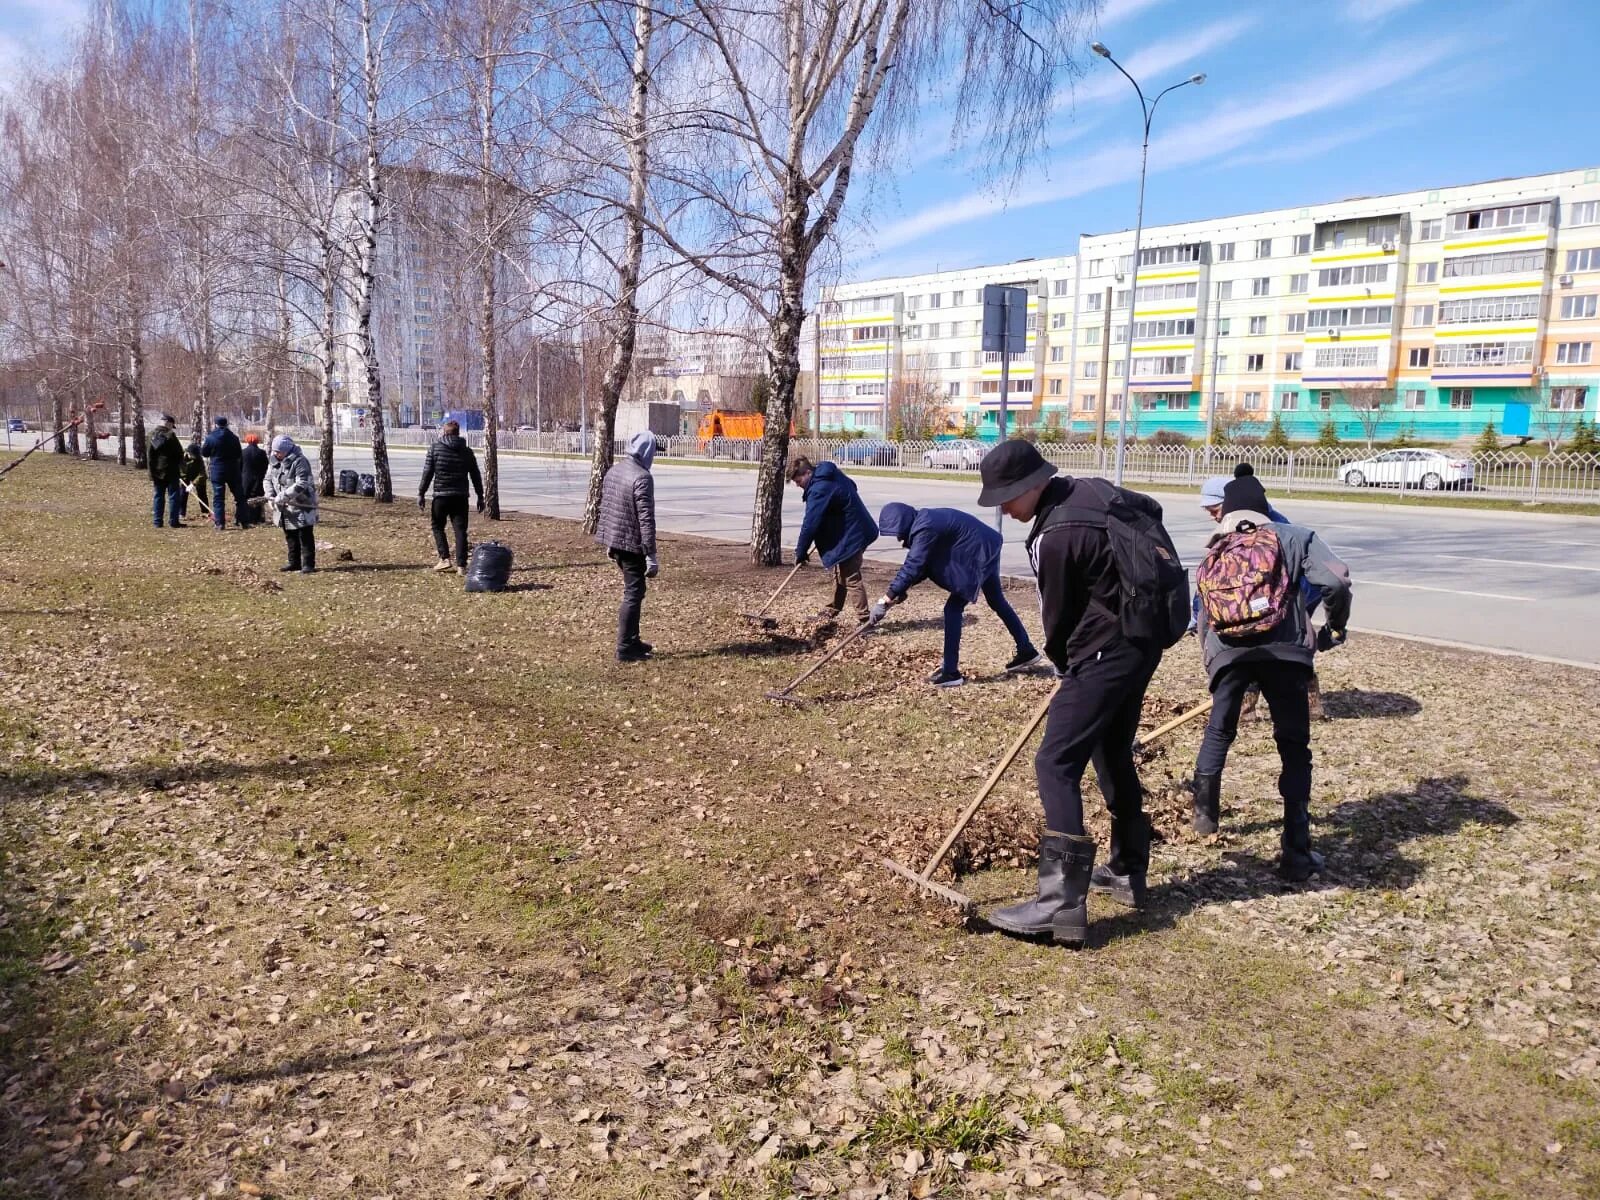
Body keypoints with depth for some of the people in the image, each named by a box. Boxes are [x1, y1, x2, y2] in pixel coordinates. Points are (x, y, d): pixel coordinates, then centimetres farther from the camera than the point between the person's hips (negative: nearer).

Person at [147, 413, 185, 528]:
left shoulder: (152, 436, 5)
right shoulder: (170, 436, -12)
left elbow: (149, 457, 6)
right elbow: (179, 453, -7)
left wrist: (151, 475, 8)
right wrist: (181, 469, 10)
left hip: (157, 472, 6)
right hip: (171, 472, -6)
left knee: (159, 496, 10)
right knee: (174, 496, 0)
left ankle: (157, 522, 11)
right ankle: (173, 521, -2)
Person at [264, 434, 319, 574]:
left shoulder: (300, 462, -19)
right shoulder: (275, 462, 5)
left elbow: (301, 485, -27)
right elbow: (267, 479, 13)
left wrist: (283, 496, -29)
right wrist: (270, 496, -5)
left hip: (301, 506, -8)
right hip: (285, 508, 8)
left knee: (305, 537, -4)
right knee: (290, 537, 16)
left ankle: (308, 564, 1)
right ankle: (294, 562, 26)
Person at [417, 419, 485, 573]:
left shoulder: (435, 448, -1)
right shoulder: (467, 451, 8)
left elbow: (427, 473, -3)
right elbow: (476, 476, 9)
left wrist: (421, 493, 2)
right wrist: (480, 497, 15)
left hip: (441, 496, -2)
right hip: (461, 496, 2)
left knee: (438, 527, 16)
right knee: (460, 530, 2)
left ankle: (444, 558, 4)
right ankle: (461, 566, -3)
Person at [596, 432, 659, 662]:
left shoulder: (613, 470, 8)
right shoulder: (642, 477, -19)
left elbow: (603, 505, 15)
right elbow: (646, 519, -21)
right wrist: (651, 555, -18)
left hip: (613, 540, 9)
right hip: (631, 543, -9)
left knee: (633, 590, 21)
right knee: (633, 594, 0)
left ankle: (632, 641, 29)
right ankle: (625, 649, 2)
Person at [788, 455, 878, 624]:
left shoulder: (819, 490, -24)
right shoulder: (831, 474, 6)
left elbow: (810, 524, -23)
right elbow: (851, 485, 24)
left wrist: (801, 552, -12)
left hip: (850, 536, -11)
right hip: (855, 530, 11)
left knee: (851, 579, -9)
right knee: (840, 574, 21)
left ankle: (864, 620, -8)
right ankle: (832, 610, 35)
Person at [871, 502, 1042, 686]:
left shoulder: (925, 528, -25)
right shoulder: (923, 522, 5)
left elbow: (913, 566, -28)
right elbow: (920, 563, 11)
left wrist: (885, 601, -27)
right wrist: (904, 588, -3)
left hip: (979, 556, -11)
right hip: (985, 550, 11)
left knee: (953, 608, -8)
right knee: (997, 602, 24)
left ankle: (950, 672, -4)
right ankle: (1027, 652, 37)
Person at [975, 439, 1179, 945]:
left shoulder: (1054, 538, -21)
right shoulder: (1094, 489, 5)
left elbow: (1058, 617, -8)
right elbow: (1151, 509, 24)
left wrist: (1066, 665, 11)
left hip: (1107, 653, -10)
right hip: (1144, 637, 10)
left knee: (1056, 764, -12)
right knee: (1113, 755, 22)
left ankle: (1062, 904, -16)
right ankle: (1127, 872, 34)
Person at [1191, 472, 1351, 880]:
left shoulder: (1211, 554, 25)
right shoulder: (1293, 537, 15)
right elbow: (1336, 582, 0)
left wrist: (1212, 660, 39)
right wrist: (1334, 629, 17)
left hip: (1227, 651, 2)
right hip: (1284, 650, -2)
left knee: (1219, 731, 27)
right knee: (1294, 748, 10)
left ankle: (1205, 811, 36)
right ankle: (1296, 852, 9)